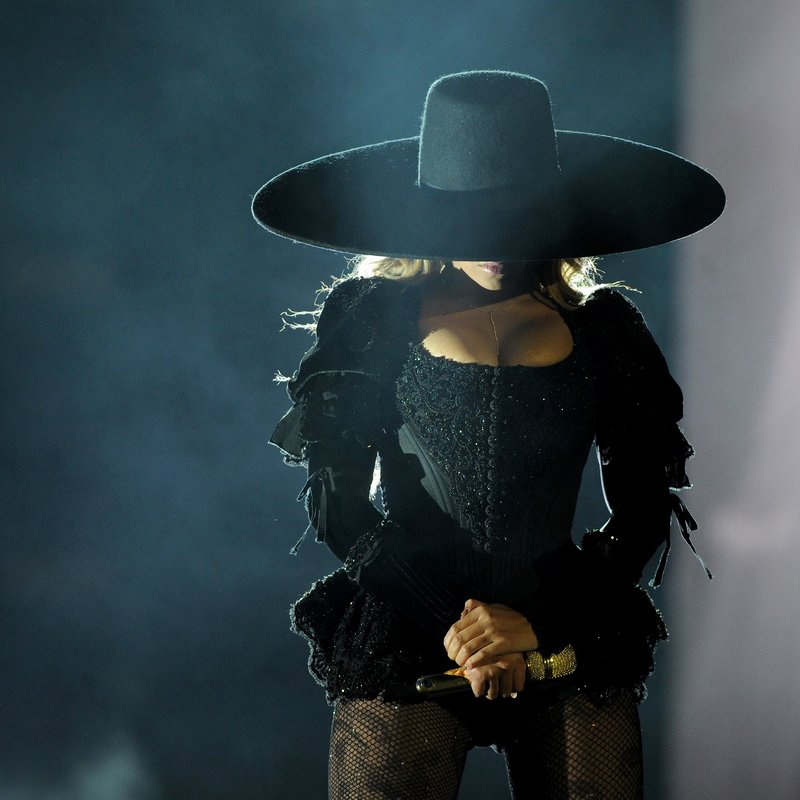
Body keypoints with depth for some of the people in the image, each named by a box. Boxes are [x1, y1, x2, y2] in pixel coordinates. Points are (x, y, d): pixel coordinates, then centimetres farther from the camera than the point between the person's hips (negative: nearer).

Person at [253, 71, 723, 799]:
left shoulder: (601, 329, 7)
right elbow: (338, 505, 0)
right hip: (405, 644, -1)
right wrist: (450, 626, -10)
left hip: (568, 648, 1)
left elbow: (643, 513, 5)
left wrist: (539, 623, -8)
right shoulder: (376, 314, 4)